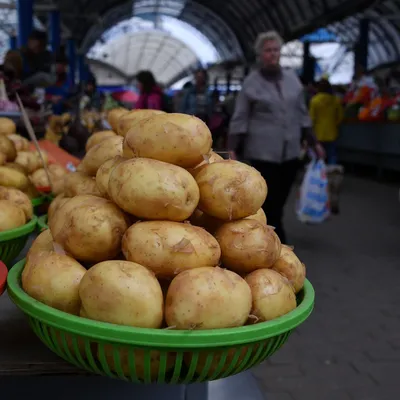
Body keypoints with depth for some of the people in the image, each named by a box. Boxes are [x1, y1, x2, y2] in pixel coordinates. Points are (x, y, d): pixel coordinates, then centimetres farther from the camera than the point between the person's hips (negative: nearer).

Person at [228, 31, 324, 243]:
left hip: (290, 151, 5)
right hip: (263, 152, -4)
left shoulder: (292, 78, 9)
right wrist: (232, 151, -11)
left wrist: (314, 142, 14)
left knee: (278, 202, 11)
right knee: (270, 203, -2)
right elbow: (239, 120, -3)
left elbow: (302, 114, 16)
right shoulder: (251, 82, -3)